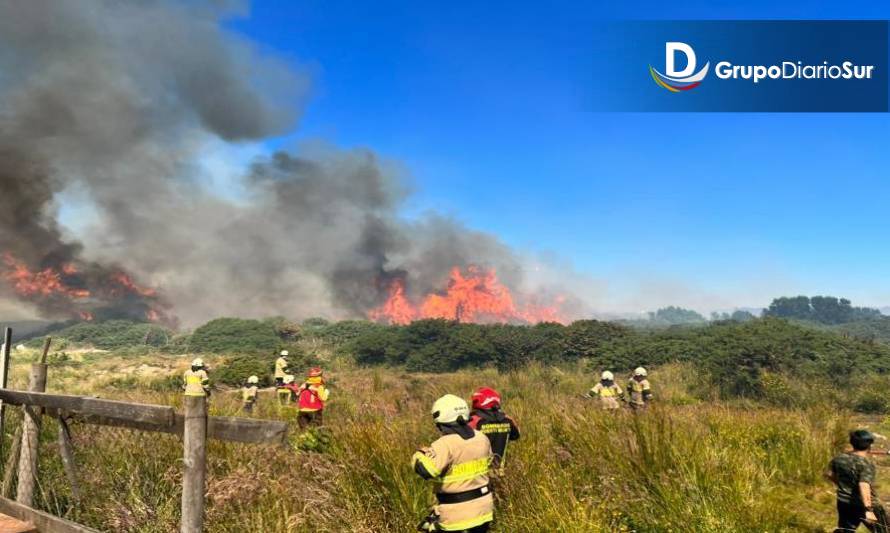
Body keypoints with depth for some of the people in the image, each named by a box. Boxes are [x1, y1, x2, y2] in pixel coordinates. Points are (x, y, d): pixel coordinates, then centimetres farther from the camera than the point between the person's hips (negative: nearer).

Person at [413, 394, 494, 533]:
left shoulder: (446, 444, -22)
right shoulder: (482, 438, 1)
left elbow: (425, 470, -29)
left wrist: (419, 454, -9)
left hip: (457, 513, -7)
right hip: (483, 507, 7)